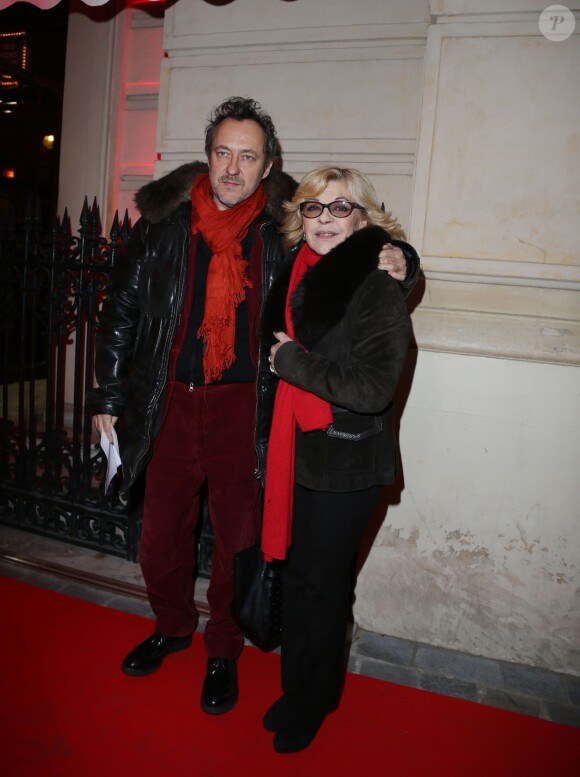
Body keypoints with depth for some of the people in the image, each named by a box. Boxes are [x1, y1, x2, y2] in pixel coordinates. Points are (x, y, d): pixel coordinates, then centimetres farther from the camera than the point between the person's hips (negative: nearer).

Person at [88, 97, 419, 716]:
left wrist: (395, 264, -13)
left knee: (237, 536, 10)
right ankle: (173, 626, 45)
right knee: (161, 532, 16)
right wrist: (109, 394, 9)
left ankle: (223, 650, 36)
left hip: (244, 409, -2)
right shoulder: (164, 218, 2)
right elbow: (122, 308, 9)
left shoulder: (287, 228, -2)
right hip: (170, 403, 3)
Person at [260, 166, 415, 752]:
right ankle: (296, 687, 41)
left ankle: (311, 704, 35)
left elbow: (373, 388, -24)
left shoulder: (378, 290, -14)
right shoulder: (295, 277, 6)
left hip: (346, 465, -6)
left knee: (321, 585, 9)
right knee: (295, 576, 17)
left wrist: (292, 361, -17)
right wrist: (282, 357, 6)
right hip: (294, 453, 6)